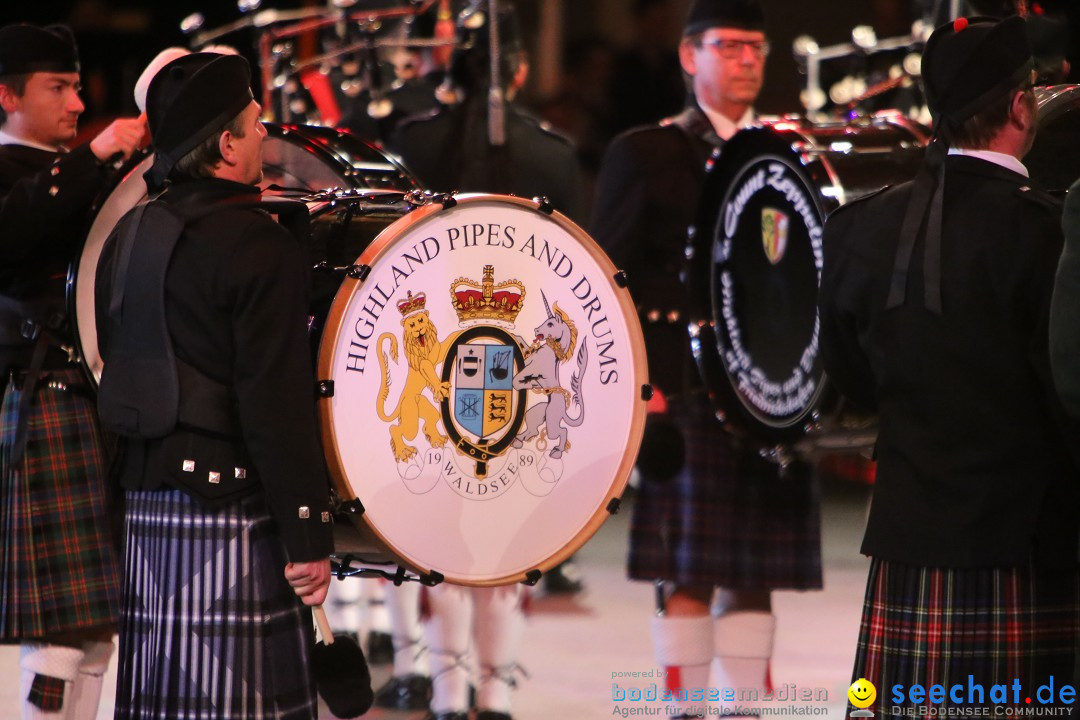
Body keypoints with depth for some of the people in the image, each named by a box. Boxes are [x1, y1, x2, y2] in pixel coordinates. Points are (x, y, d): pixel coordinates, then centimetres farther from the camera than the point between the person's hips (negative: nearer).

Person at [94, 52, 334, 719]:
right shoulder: (259, 246, -12)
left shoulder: (128, 234, 13)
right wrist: (309, 538, -14)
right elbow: (279, 403, -16)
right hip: (231, 514, -8)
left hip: (146, 509, 8)